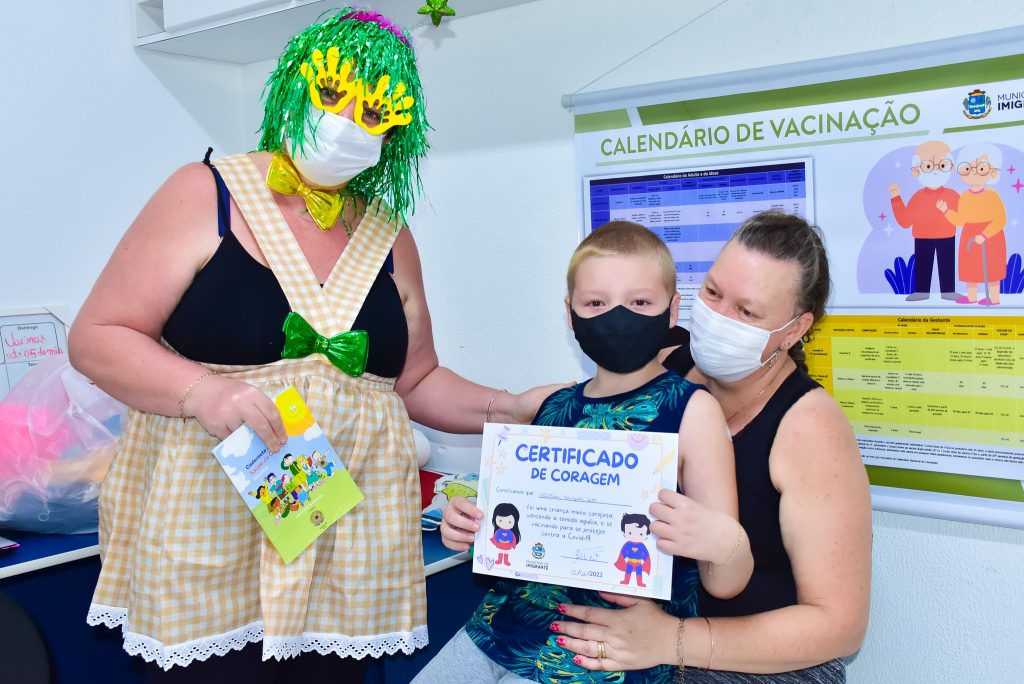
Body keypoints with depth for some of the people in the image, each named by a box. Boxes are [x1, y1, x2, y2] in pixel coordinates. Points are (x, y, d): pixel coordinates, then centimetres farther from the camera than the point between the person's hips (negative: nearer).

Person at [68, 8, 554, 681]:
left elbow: (415, 379, 16)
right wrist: (200, 390, -21)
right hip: (209, 521, -3)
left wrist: (505, 410, 1)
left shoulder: (390, 237, 11)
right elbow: (97, 338, -4)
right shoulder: (209, 194, -1)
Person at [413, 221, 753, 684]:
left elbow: (722, 586, -10)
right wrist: (468, 527, -1)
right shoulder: (551, 408, 5)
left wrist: (727, 544, -31)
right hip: (505, 626, 6)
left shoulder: (690, 409, -9)